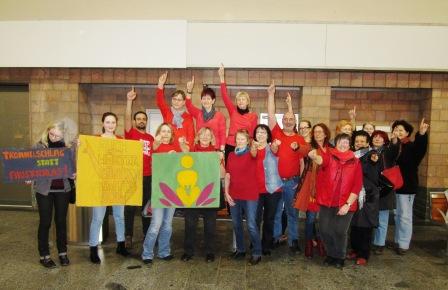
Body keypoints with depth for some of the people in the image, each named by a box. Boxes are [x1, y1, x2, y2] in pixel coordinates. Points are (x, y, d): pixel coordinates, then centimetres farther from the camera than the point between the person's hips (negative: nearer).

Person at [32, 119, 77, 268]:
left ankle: (62, 252, 26)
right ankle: (44, 255, 20)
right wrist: (29, 178, -18)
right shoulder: (38, 146, -7)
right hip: (44, 189, -1)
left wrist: (74, 174, -15)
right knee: (45, 222, 6)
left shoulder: (70, 146, -3)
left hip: (63, 189, 2)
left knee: (61, 221, 11)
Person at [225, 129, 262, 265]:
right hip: (234, 195, 4)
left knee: (251, 225, -3)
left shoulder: (251, 154, 0)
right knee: (236, 224, 13)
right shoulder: (231, 155, 7)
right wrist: (226, 193, 0)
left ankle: (257, 253, 10)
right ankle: (240, 250, 29)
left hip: (250, 195, -4)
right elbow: (227, 176, 6)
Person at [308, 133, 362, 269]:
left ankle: (339, 257, 24)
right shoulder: (330, 156, 1)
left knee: (340, 231, -2)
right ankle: (331, 254, 28)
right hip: (327, 202, 1)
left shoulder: (355, 162, 2)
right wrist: (314, 156, -49)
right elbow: (322, 160, -24)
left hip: (345, 204, -1)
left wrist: (348, 204, -10)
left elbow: (357, 186, -2)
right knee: (325, 230, 3)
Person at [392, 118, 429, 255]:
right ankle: (398, 241, 29)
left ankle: (403, 244, 13)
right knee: (397, 215, 16)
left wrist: (421, 134, -50)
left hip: (407, 186, -5)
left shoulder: (412, 146, -8)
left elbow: (421, 149, -30)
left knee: (405, 215, 3)